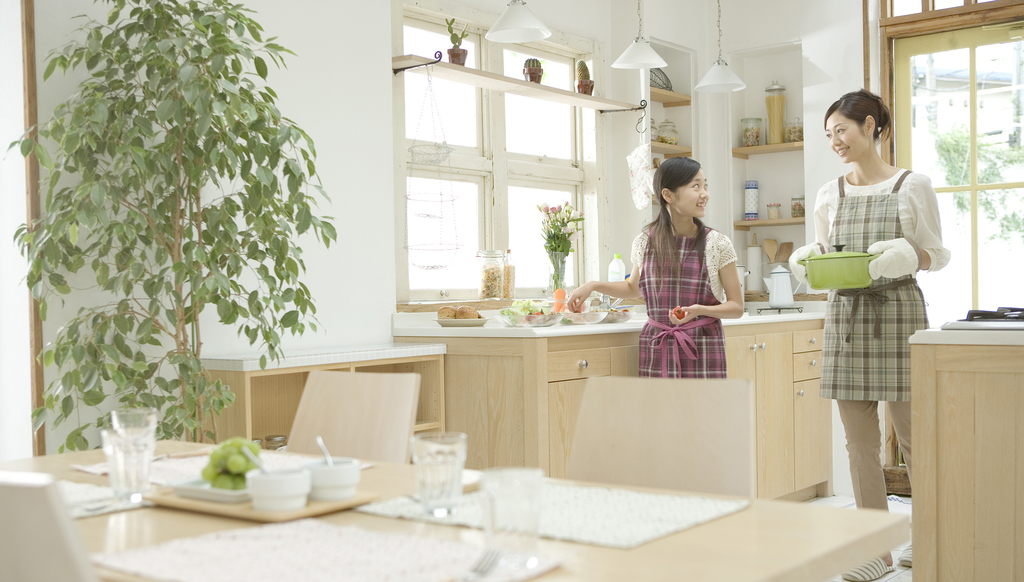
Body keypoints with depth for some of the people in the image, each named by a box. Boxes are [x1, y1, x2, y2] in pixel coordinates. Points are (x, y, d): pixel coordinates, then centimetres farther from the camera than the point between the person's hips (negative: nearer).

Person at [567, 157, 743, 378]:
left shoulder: (717, 244, -2)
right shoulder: (645, 241, 4)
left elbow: (736, 307, 2)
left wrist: (698, 310, -16)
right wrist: (593, 285, 10)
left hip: (702, 351, -1)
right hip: (656, 350, 2)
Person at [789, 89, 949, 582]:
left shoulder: (912, 186, 1)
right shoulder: (829, 195, 11)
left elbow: (937, 254, 3)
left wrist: (904, 256, -17)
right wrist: (806, 260, -6)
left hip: (898, 312, -3)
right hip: (845, 315, 4)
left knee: (912, 431, 1)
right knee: (859, 438, 4)